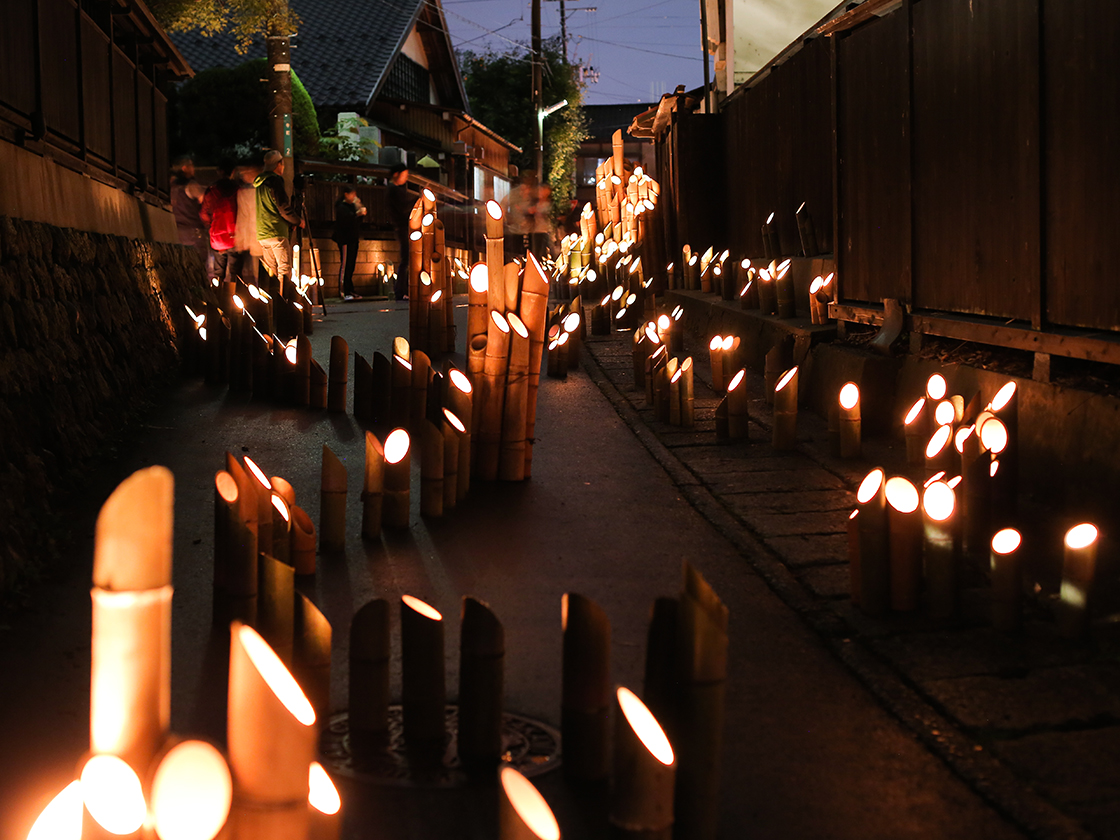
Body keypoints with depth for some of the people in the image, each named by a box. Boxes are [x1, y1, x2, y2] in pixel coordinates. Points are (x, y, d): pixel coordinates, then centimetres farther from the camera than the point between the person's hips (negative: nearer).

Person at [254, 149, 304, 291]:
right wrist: (298, 221, 2)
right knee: (285, 270, -6)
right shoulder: (274, 181, -12)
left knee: (271, 271, 14)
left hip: (262, 234, 8)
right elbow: (284, 208, -15)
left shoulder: (260, 182, 15)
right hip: (277, 233, -8)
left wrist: (291, 222, 20)